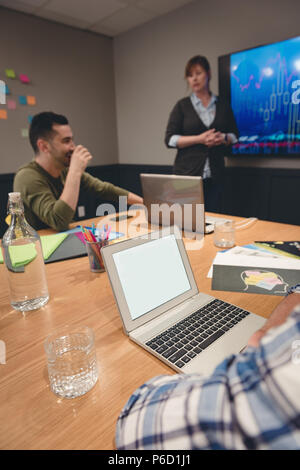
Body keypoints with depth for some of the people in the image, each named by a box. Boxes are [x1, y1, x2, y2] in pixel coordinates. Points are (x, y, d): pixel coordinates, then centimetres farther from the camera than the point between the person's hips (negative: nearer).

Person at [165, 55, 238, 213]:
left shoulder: (223, 105, 13)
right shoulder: (182, 105, 5)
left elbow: (234, 136, 17)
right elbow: (170, 139, -2)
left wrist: (223, 138, -7)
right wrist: (199, 139, -14)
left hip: (214, 174, 2)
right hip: (187, 173, -2)